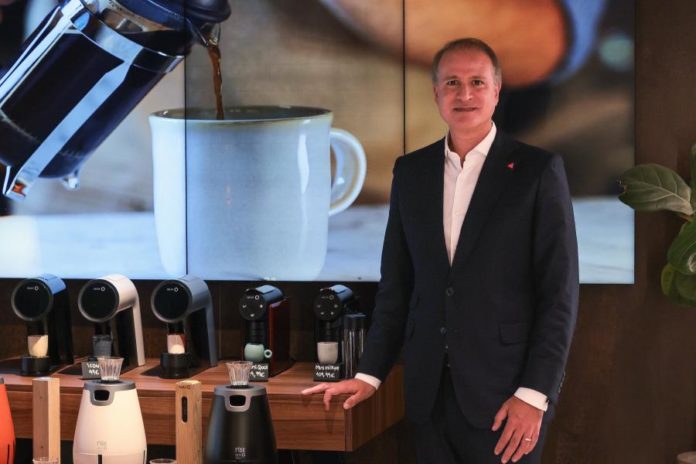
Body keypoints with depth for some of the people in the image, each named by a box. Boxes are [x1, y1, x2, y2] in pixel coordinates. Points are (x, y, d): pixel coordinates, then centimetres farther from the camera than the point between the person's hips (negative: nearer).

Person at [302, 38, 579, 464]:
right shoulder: (410, 171, 9)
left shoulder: (538, 170, -4)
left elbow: (560, 291, -7)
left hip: (504, 394, -4)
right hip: (430, 392, 4)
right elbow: (396, 284, 12)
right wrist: (370, 375, 6)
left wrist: (534, 395, -13)